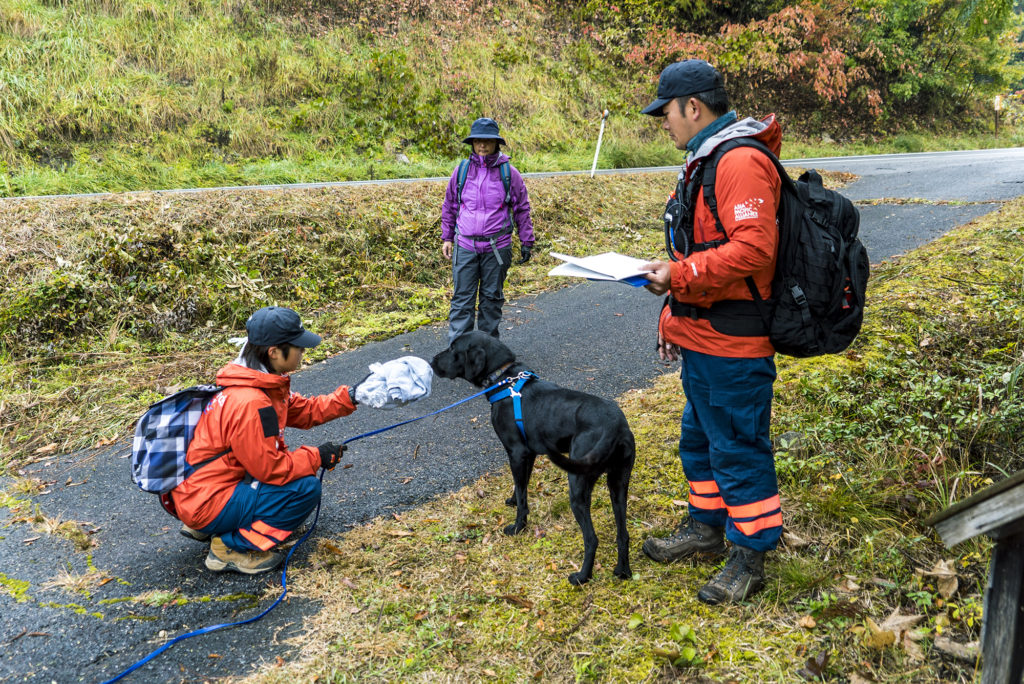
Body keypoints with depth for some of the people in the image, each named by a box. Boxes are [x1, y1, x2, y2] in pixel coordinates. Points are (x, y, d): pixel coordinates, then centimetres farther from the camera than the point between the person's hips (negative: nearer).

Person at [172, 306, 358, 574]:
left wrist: (349, 397, 3)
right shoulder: (250, 403, -26)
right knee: (306, 487, -17)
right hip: (207, 504, -10)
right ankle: (233, 547, -6)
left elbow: (304, 411, 12)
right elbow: (269, 468, -23)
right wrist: (317, 457, -11)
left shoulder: (266, 385, 4)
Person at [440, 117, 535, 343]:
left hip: (497, 247, 0)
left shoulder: (509, 172, 1)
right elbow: (449, 206, 15)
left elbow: (522, 209, 7)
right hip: (465, 246, 1)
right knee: (462, 298, 0)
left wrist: (526, 242, 6)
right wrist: (446, 237, 12)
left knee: (492, 297, 11)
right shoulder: (461, 170, 5)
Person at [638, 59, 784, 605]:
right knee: (700, 437, 21)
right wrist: (673, 293, 17)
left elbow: (752, 249, -29)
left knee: (739, 448, 2)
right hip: (702, 336, 11)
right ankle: (706, 528, 39)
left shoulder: (741, 162, -18)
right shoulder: (704, 161, 16)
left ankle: (750, 558, 17)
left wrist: (678, 276, -25)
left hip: (732, 344, -11)